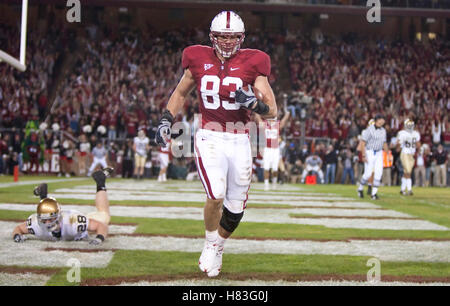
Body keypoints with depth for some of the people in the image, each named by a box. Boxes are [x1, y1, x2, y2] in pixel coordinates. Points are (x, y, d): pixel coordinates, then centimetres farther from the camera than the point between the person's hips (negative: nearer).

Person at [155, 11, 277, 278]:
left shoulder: (252, 64, -2)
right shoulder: (199, 61, 2)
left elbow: (272, 111, -2)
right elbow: (180, 93, 20)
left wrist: (253, 103, -23)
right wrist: (166, 120, 7)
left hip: (239, 142, 1)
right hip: (209, 139, -1)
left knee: (235, 209, 7)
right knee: (216, 197, -22)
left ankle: (217, 246, 38)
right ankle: (211, 246, 7)